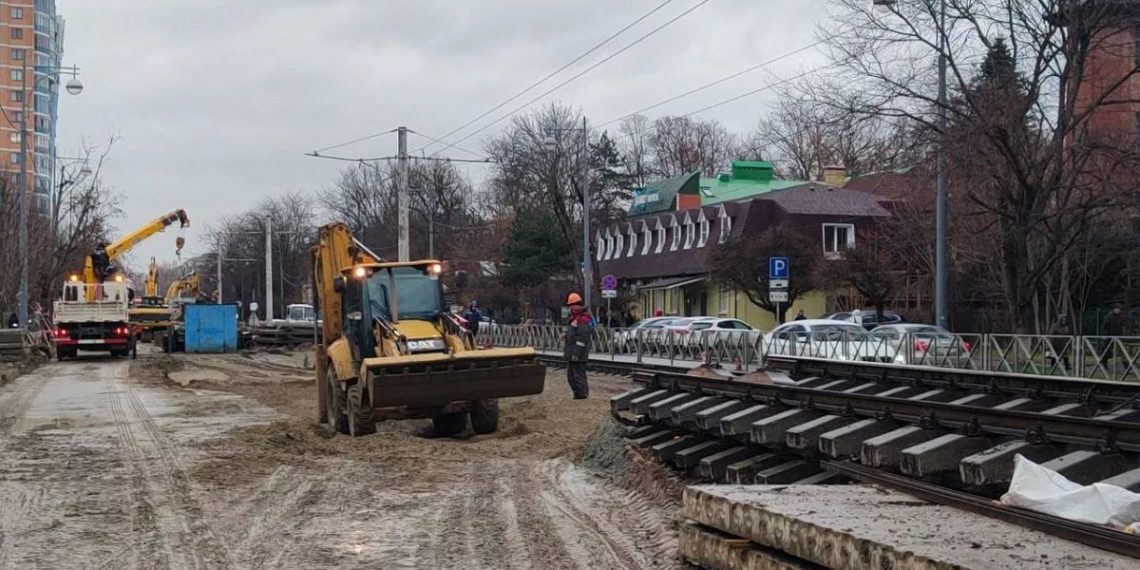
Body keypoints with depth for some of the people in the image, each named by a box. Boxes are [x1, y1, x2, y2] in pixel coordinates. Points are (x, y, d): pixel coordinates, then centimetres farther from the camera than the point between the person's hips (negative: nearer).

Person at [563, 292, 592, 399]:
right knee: (570, 375, 14)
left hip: (578, 353, -10)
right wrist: (565, 350, 22)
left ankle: (582, 394, -1)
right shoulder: (574, 317, 18)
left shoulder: (583, 318, -16)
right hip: (571, 353, 10)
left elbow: (582, 337, -22)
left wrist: (576, 353, -24)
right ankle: (577, 392, 22)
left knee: (579, 374, -7)